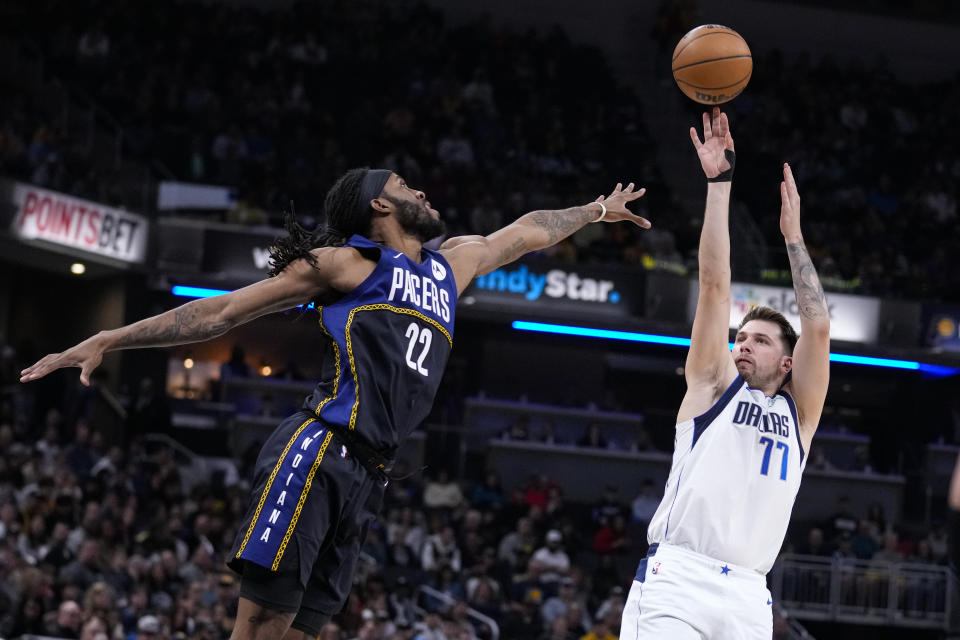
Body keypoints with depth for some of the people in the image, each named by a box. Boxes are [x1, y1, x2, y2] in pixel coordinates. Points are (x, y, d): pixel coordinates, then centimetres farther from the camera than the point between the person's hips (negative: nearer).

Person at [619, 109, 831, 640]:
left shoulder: (797, 413, 22)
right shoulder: (714, 386, 16)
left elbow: (817, 326, 12)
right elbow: (715, 285, 11)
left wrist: (793, 234, 16)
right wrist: (719, 182, 9)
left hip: (747, 596, 3)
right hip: (676, 577, -3)